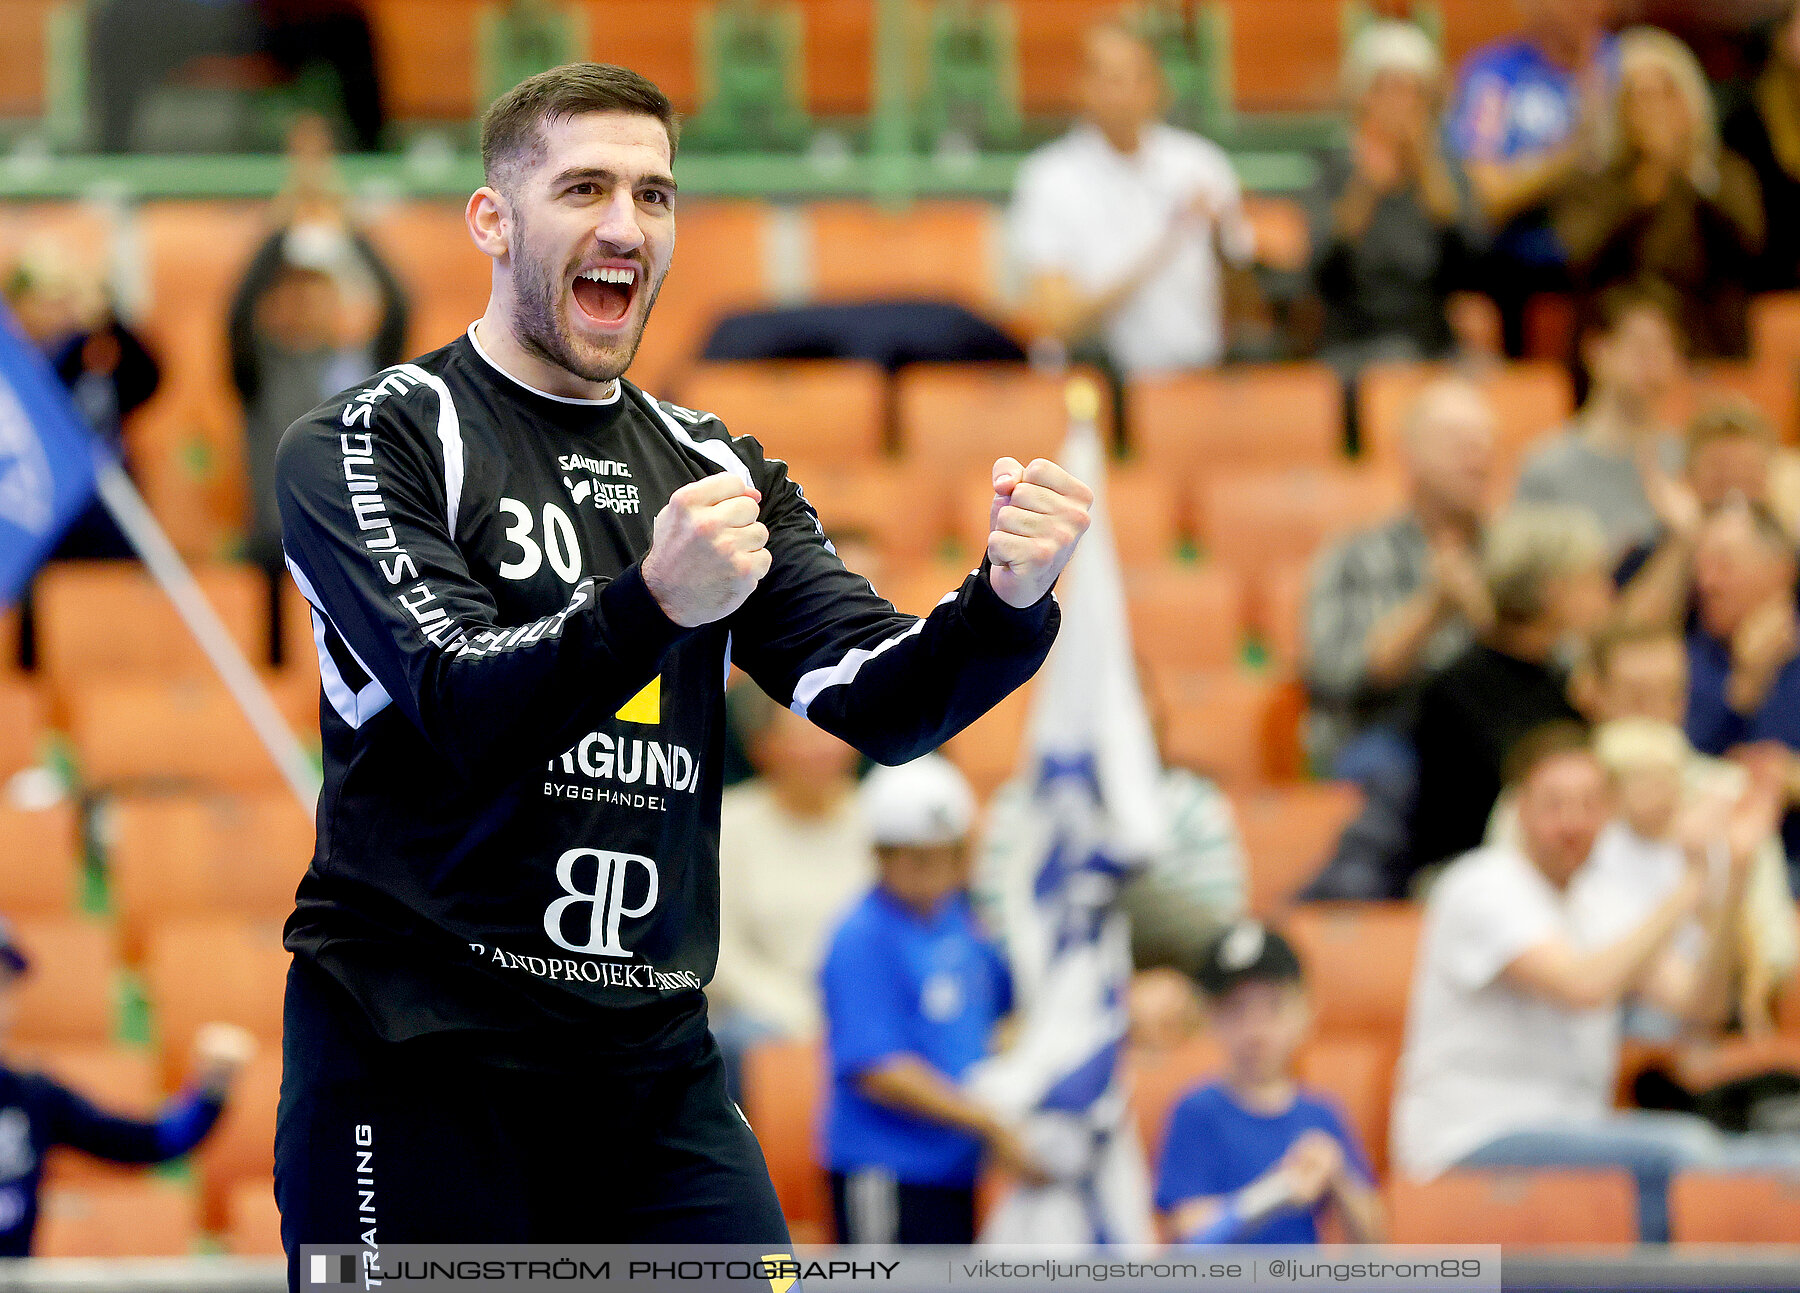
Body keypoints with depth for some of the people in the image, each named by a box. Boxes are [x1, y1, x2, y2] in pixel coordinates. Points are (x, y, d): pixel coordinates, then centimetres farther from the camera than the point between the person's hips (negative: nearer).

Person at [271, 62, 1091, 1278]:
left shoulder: (718, 472, 15)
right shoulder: (373, 441, -1)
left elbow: (879, 703, 3)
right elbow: (465, 709, -16)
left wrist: (1008, 599, -17)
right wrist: (653, 602, -33)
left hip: (652, 1069, 4)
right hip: (419, 1048, -4)